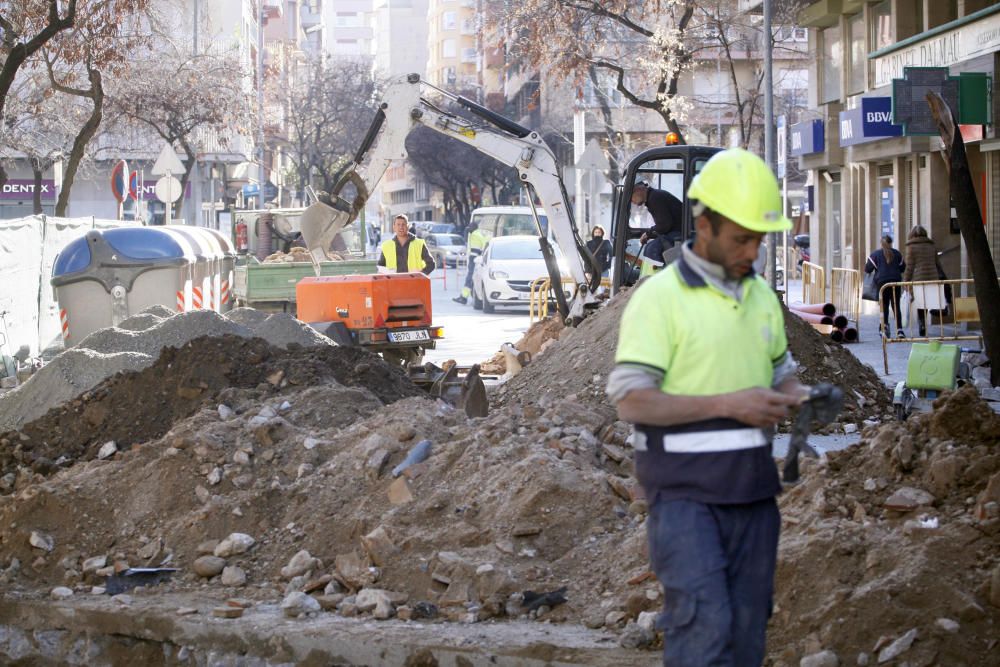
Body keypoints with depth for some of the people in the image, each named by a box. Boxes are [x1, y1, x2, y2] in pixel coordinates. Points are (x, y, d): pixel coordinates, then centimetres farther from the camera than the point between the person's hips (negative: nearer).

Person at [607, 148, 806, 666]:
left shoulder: (762, 296, 11)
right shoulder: (659, 297, -10)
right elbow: (631, 401, -16)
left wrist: (792, 395, 1)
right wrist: (728, 404, -21)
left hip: (752, 488, 7)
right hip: (684, 491, -7)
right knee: (704, 625, -15)